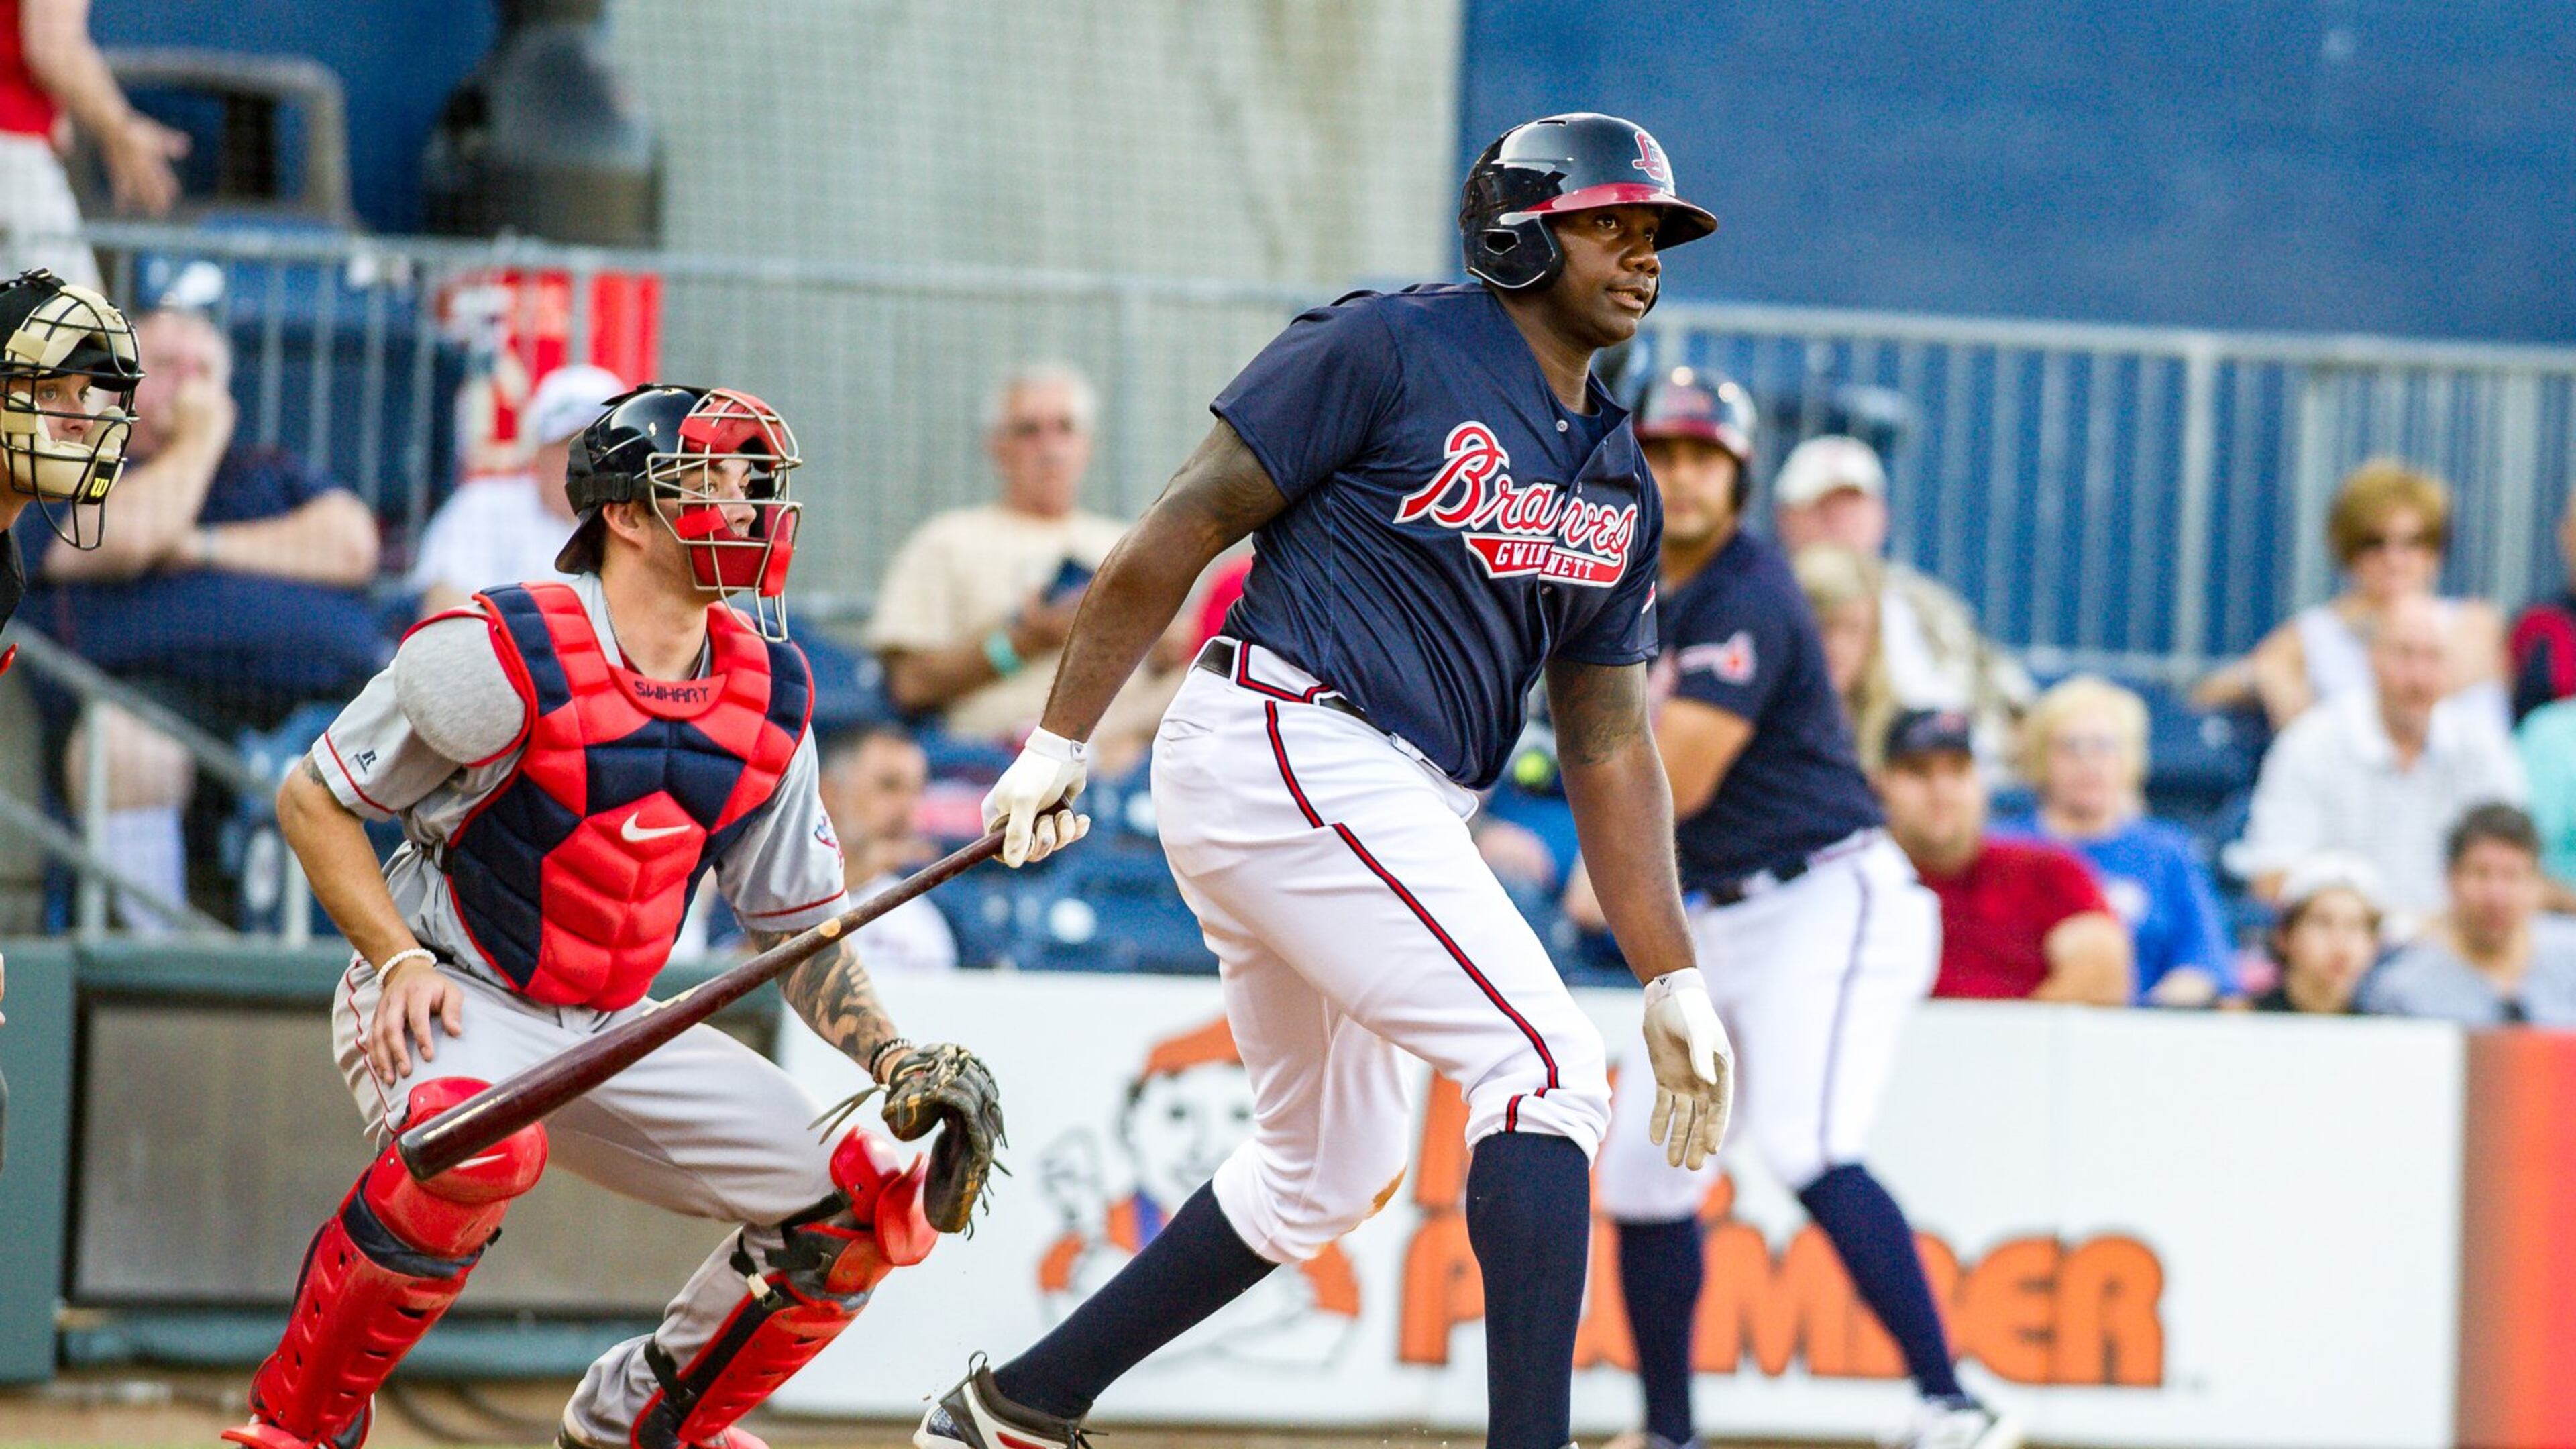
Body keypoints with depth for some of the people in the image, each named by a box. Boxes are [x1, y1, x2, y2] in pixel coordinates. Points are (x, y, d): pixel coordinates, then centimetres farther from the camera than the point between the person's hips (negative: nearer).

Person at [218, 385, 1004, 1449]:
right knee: (482, 1147, -41)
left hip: (615, 1034, 6)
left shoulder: (767, 696, 2)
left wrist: (898, 1067, -5)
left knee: (873, 1207, -3)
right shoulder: (505, 653, -17)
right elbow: (313, 799, -8)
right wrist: (398, 961, -21)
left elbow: (800, 926, 10)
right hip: (449, 1004, -6)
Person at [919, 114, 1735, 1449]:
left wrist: (1672, 983, 6)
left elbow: (1608, 750, 15)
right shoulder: (1387, 350, -6)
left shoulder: (1618, 488, 16)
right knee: (1544, 1065, -16)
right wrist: (1058, 745, -12)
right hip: (1285, 749, -9)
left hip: (1388, 816, 9)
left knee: (1331, 1164, 17)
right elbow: (1184, 529, -7)